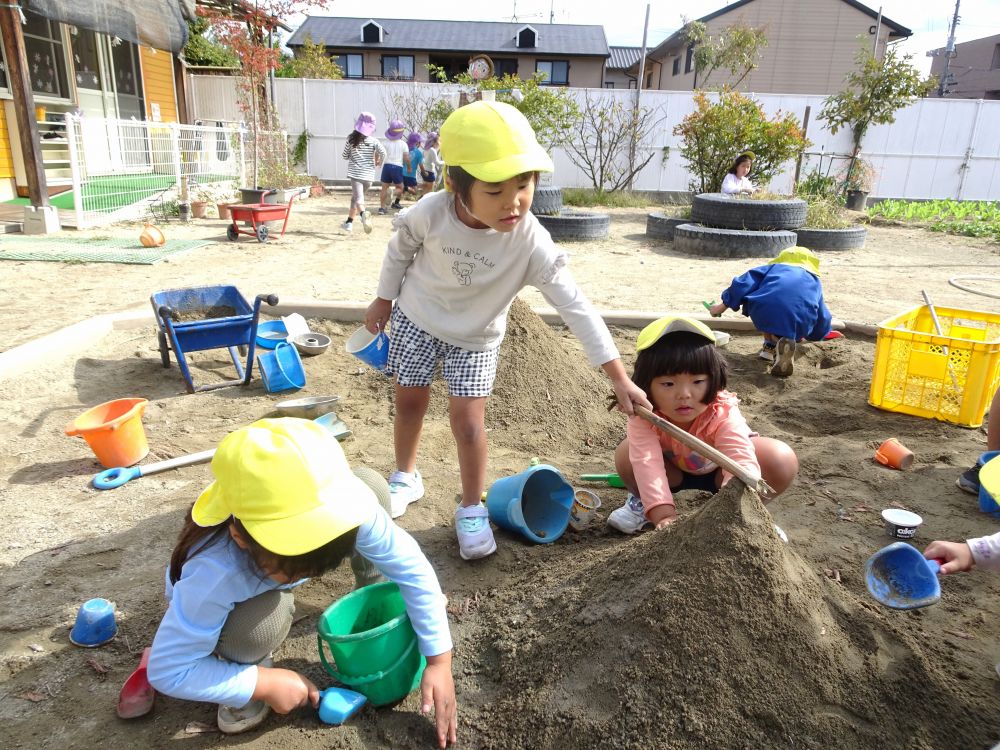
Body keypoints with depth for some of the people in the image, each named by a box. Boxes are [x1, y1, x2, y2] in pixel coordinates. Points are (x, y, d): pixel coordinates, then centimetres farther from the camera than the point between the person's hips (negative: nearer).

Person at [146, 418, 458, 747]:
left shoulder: (347, 504, -38)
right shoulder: (213, 576, -44)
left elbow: (412, 566, -27)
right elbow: (167, 671, -31)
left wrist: (439, 660, -27)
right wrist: (265, 682, -30)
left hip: (282, 557, 3)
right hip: (233, 598, -3)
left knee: (373, 485, -20)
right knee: (263, 619, -40)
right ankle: (247, 671, -3)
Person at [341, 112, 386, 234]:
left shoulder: (351, 140, 0)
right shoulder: (373, 141, -3)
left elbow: (344, 156, 6)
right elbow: (383, 152, -15)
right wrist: (379, 162, 4)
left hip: (355, 173, -2)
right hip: (368, 174, 2)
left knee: (358, 198, -13)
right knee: (355, 197, 19)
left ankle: (363, 214, -45)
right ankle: (349, 222, 25)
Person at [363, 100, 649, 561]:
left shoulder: (531, 242, -30)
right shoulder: (431, 213, -28)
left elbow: (575, 307, -30)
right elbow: (399, 251, -4)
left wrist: (619, 378, -33)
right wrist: (384, 299, 9)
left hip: (475, 337, -1)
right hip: (416, 318, 2)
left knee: (467, 419, -8)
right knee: (409, 402, 14)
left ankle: (471, 509, 13)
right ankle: (405, 478, 40)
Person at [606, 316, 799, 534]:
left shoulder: (723, 413, -38)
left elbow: (742, 464, -50)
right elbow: (647, 463, -46)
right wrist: (663, 514, -59)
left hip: (719, 471, 0)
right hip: (674, 470, 1)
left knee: (782, 458, -29)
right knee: (625, 454, -31)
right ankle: (641, 501, 3)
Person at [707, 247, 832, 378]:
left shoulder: (774, 266, 33)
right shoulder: (814, 280, 37)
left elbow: (744, 283, 20)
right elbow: (822, 317, 45)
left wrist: (723, 306, 28)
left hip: (765, 312, 1)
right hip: (800, 322, 0)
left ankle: (771, 344, 19)